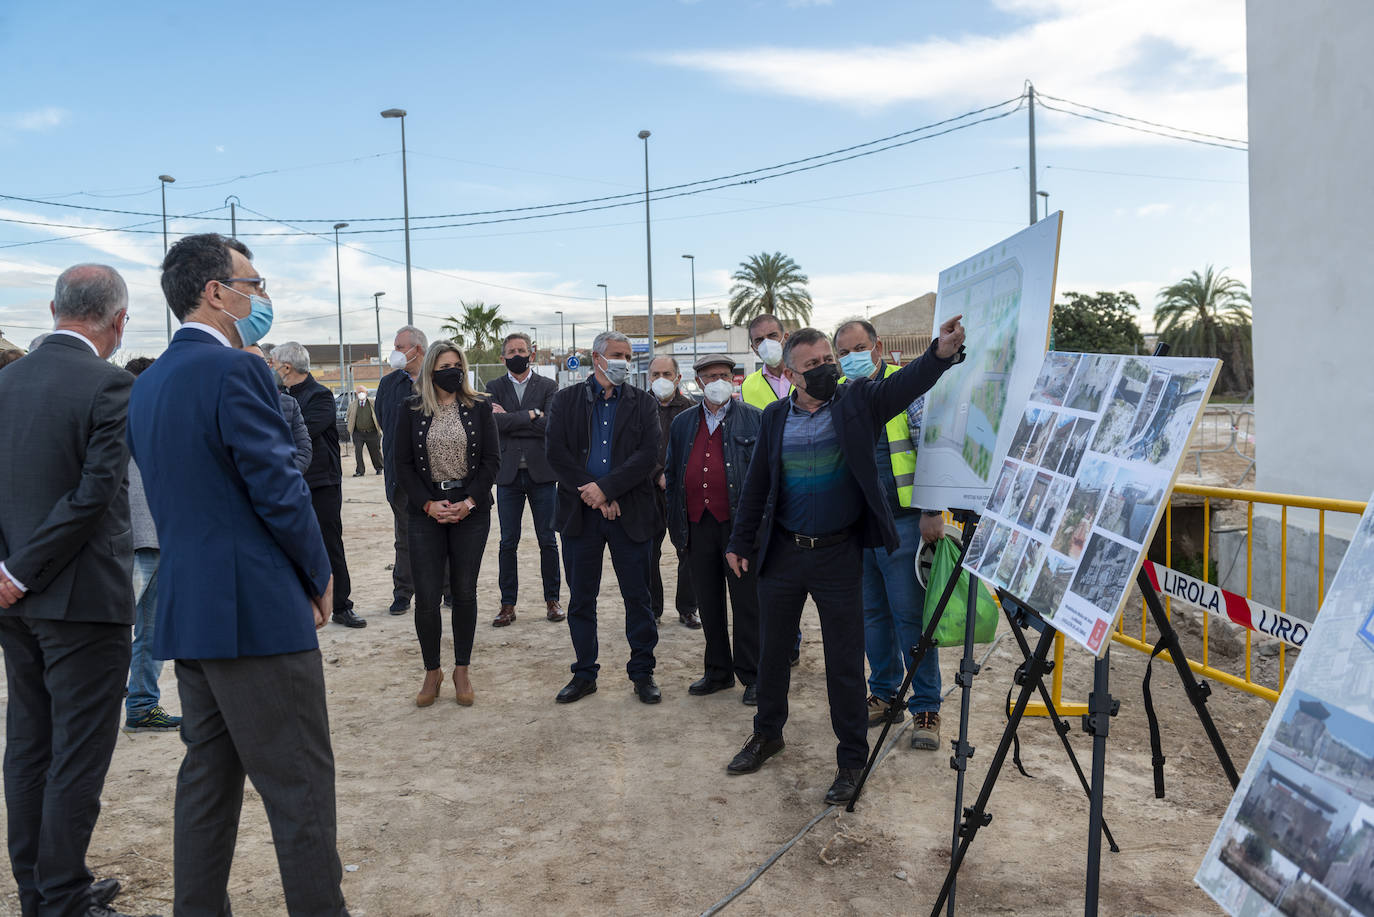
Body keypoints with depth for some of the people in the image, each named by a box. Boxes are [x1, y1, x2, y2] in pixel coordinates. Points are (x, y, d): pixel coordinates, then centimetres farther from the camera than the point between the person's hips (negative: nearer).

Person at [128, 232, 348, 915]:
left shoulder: (146, 384, 13)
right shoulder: (234, 370, -14)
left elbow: (173, 495, 16)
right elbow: (279, 491, -17)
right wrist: (319, 576, -3)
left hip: (185, 612, 9)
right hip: (260, 611, -9)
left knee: (207, 778, 18)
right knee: (300, 790, -1)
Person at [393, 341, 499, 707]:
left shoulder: (479, 407, 4)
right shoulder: (411, 410, 3)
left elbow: (491, 460, 1)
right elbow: (403, 465, 2)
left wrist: (469, 502, -10)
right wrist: (429, 504, -9)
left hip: (471, 512, 0)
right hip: (426, 512, 0)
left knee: (465, 592, 5)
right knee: (426, 596, -2)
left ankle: (462, 670, 18)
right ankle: (432, 672, 14)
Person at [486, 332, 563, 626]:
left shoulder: (548, 386, 3)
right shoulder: (494, 387, 7)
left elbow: (549, 424, -13)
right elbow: (495, 421, -11)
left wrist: (510, 419, -11)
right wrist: (531, 415, -12)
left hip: (542, 472, -1)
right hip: (508, 473, 1)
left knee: (548, 540, 6)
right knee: (508, 542, 5)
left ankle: (552, 599, 18)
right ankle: (508, 604, 13)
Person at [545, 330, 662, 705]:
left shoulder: (643, 403, 5)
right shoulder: (566, 400, 6)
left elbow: (648, 454, -6)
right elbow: (556, 451, -5)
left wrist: (606, 488, -15)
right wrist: (592, 495, -12)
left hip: (629, 514, 0)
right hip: (580, 513, 1)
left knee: (638, 597, 5)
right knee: (581, 599, 9)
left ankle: (643, 673, 19)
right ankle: (584, 675, 22)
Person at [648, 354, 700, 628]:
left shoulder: (691, 409, 5)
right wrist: (659, 475, -10)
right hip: (650, 490, 0)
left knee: (688, 551, 3)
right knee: (648, 553, 5)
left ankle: (687, 609, 17)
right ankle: (652, 609, 19)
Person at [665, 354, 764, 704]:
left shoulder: (754, 419, 3)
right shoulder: (682, 423, 14)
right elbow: (672, 474, 17)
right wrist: (675, 522, 10)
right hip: (698, 526, 4)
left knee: (747, 603, 2)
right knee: (709, 603, 12)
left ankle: (752, 674, 13)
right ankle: (719, 671, 25)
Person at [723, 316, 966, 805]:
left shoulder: (857, 401, -5)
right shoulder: (775, 417, 3)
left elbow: (907, 382, -21)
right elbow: (756, 484, 9)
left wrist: (943, 351, -40)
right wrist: (740, 542, 10)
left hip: (839, 554, -3)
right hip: (782, 553, 3)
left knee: (844, 660, 5)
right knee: (772, 648, 16)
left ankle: (851, 758, 21)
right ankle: (767, 733, 37)